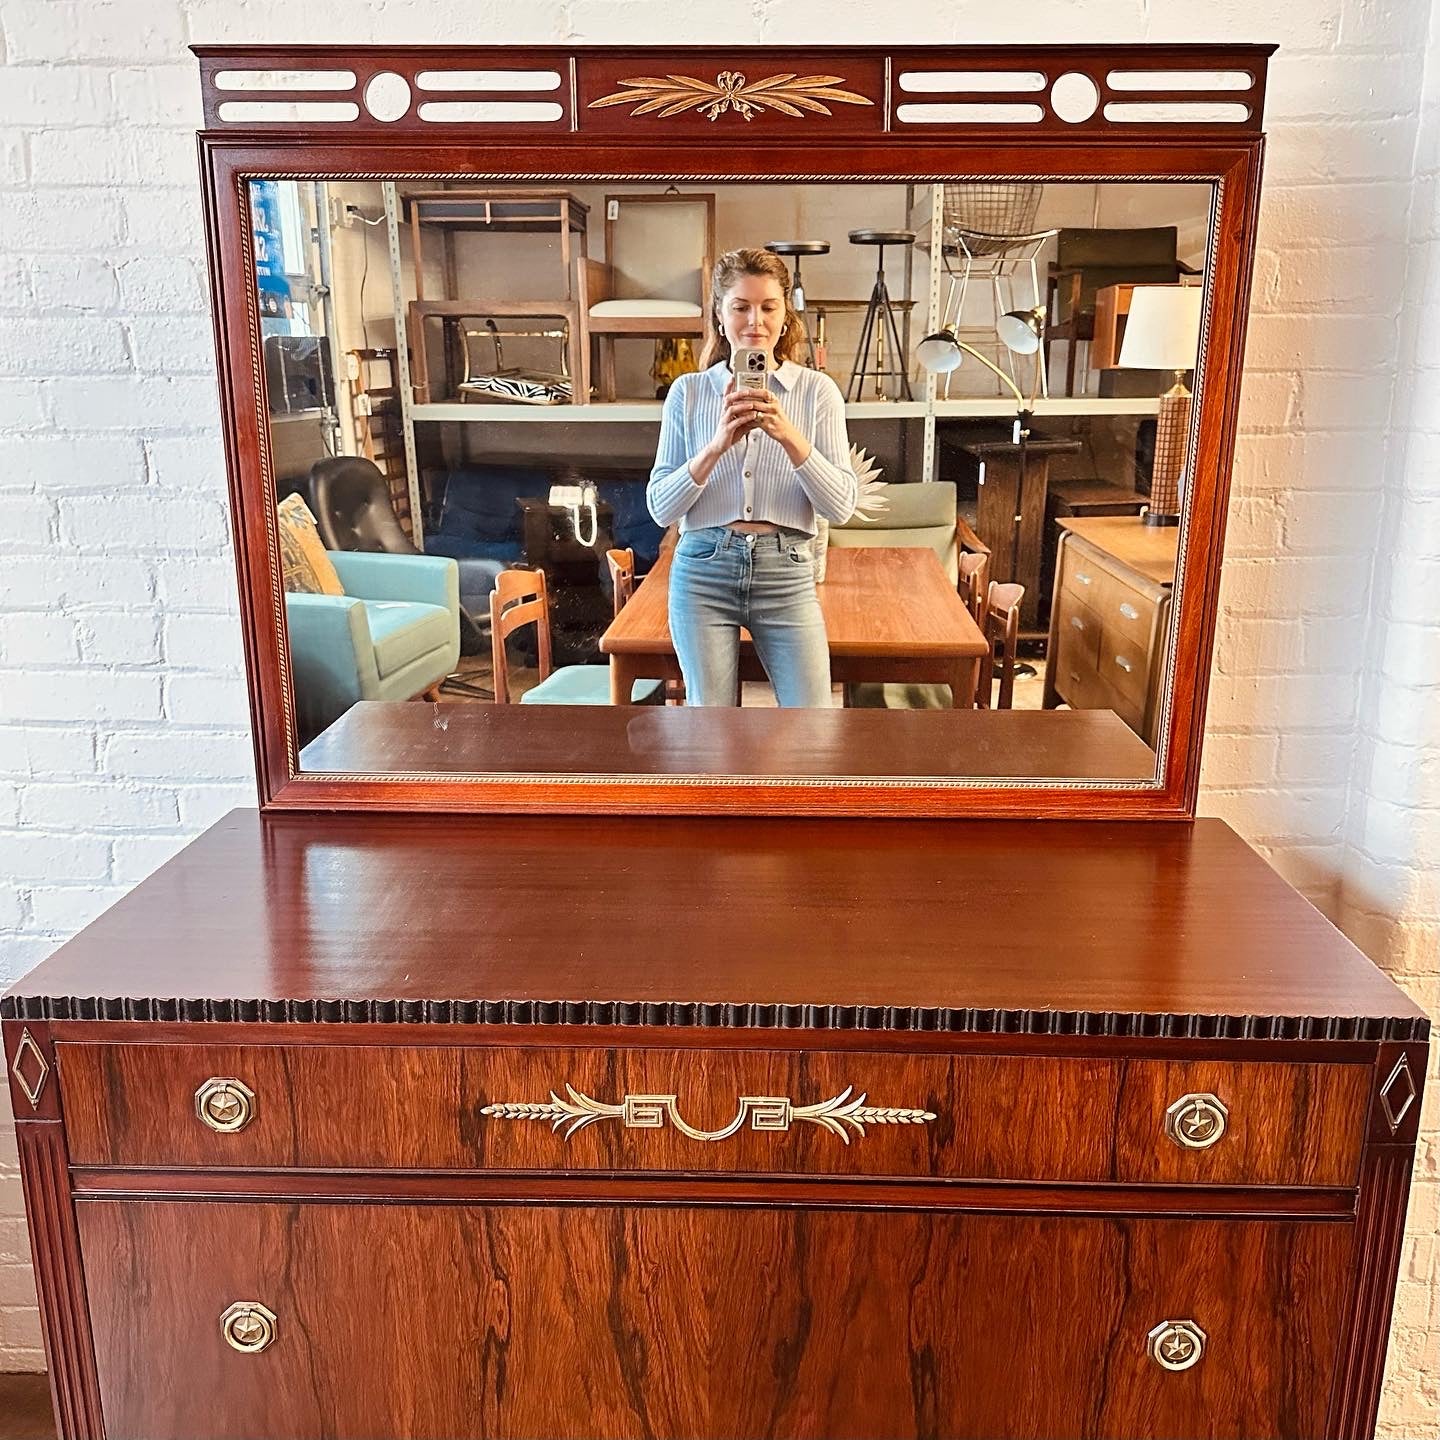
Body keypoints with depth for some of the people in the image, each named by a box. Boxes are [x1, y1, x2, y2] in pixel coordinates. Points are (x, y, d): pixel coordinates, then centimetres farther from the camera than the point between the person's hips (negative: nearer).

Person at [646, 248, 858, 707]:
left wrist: (789, 436, -21)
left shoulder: (817, 390, 1)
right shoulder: (689, 391, 2)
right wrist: (716, 446, -18)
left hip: (786, 572, 0)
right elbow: (660, 507, -2)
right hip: (704, 570, 1)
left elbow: (841, 506, -6)